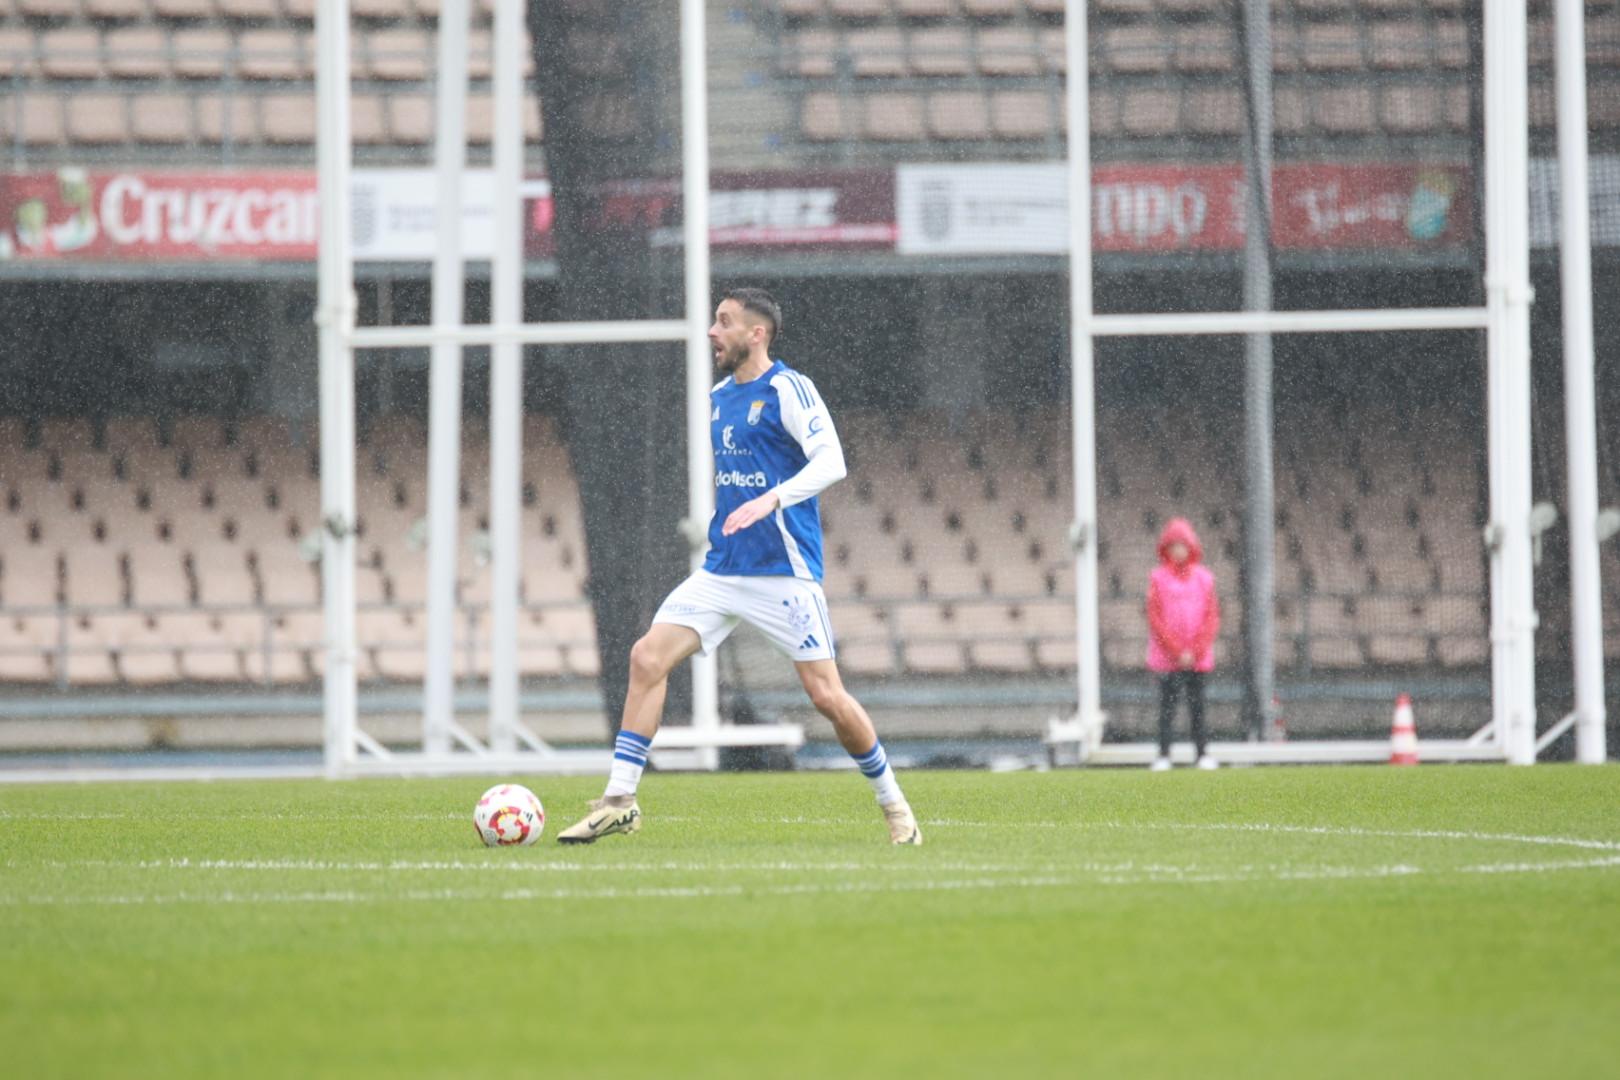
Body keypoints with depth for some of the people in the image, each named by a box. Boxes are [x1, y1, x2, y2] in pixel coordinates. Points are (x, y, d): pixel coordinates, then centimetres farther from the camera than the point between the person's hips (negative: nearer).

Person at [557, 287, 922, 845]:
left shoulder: (787, 390, -9)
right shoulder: (717, 398, 14)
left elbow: (831, 461, -19)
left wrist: (770, 500, -31)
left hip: (784, 571, -7)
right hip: (722, 570, 7)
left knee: (826, 696, -7)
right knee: (647, 658, -8)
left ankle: (893, 804, 14)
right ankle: (619, 801, -5)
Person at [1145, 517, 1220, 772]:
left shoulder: (1203, 578, 6)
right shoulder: (1158, 578, 0)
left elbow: (1212, 617, 5)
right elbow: (1154, 617, -3)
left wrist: (1196, 651, -7)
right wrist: (1177, 651, -10)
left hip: (1198, 654, 2)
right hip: (1167, 655, -2)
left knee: (1197, 704, 3)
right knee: (1167, 704, -3)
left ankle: (1203, 753, 6)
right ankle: (1163, 754, -2)